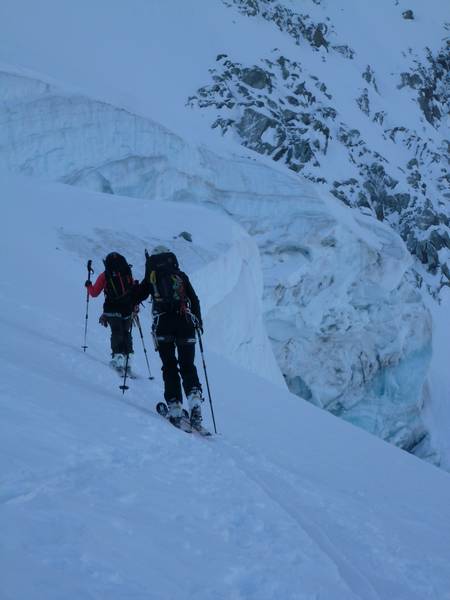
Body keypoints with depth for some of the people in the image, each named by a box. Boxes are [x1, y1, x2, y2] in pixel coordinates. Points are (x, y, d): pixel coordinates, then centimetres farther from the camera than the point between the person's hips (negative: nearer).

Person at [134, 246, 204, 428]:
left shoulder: (151, 277, 13)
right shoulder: (181, 276, 17)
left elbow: (137, 297, 13)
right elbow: (194, 300, 14)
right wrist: (198, 321, 27)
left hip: (163, 326, -1)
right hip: (185, 323, 1)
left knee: (169, 367, 4)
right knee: (188, 365, 6)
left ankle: (175, 408, -5)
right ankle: (194, 400, -17)